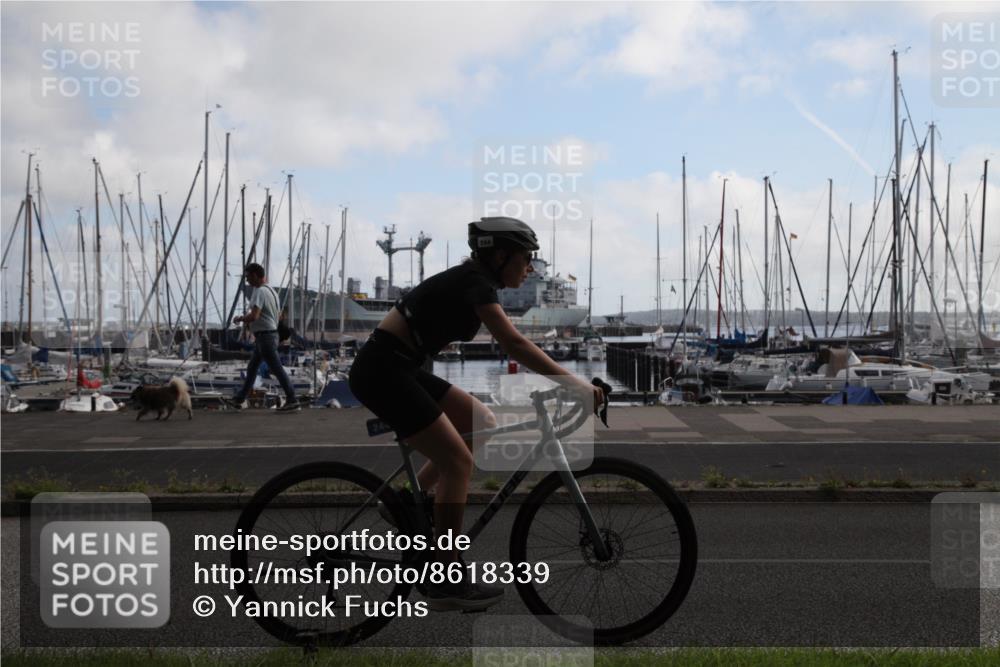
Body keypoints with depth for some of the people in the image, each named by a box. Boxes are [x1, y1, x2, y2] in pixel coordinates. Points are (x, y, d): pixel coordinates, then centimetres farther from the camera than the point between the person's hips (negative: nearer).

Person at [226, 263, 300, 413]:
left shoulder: (260, 292, -17)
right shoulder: (270, 290, 14)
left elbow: (254, 316, -27)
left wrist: (240, 318, -10)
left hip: (265, 335, -10)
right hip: (266, 334, 10)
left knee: (277, 369, -7)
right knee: (252, 368, 15)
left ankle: (292, 402, -4)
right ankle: (239, 400, 23)